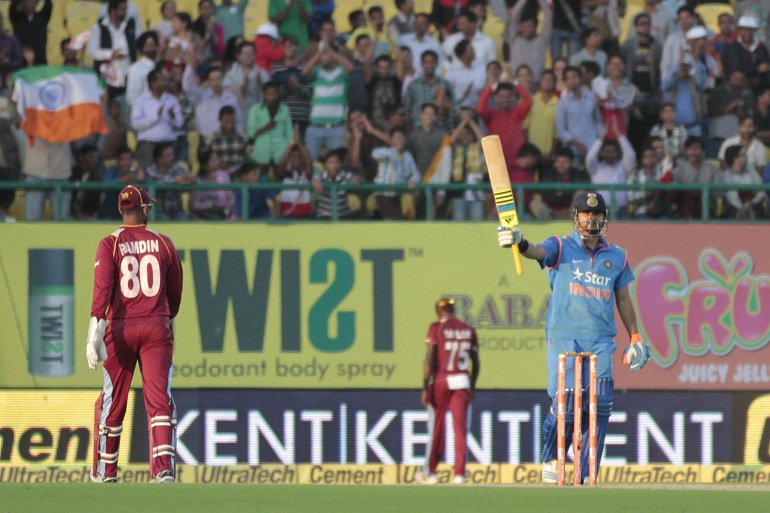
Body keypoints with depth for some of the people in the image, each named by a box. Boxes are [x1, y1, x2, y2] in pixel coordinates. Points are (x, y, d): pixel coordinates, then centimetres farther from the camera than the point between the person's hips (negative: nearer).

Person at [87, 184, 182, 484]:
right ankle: (164, 468, -18)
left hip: (120, 328, -1)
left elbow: (102, 289, -15)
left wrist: (95, 334, -21)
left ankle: (105, 471, 19)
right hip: (157, 328, 1)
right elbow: (175, 291, 13)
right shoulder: (163, 244, 4)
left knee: (112, 402, 10)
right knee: (159, 399, -3)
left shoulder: (110, 245, -3)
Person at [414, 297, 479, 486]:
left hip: (440, 381, -3)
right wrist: (472, 388, 23)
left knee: (436, 428, 6)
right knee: (460, 427, 1)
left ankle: (430, 472, 16)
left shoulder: (436, 328, -3)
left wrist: (425, 387, -9)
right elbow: (476, 363, 12)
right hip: (463, 382, 3)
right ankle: (459, 473, -6)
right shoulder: (468, 330, 8)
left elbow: (429, 359, -10)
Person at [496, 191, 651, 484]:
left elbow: (623, 299, 24)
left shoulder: (616, 257, 15)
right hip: (564, 338, -3)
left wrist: (635, 338, 20)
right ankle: (550, 460, 14)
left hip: (601, 342, 3)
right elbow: (539, 251, -18)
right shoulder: (561, 248, 4)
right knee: (565, 405, -11)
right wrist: (520, 243, -41)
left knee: (600, 407, -8)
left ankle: (586, 475, 0)